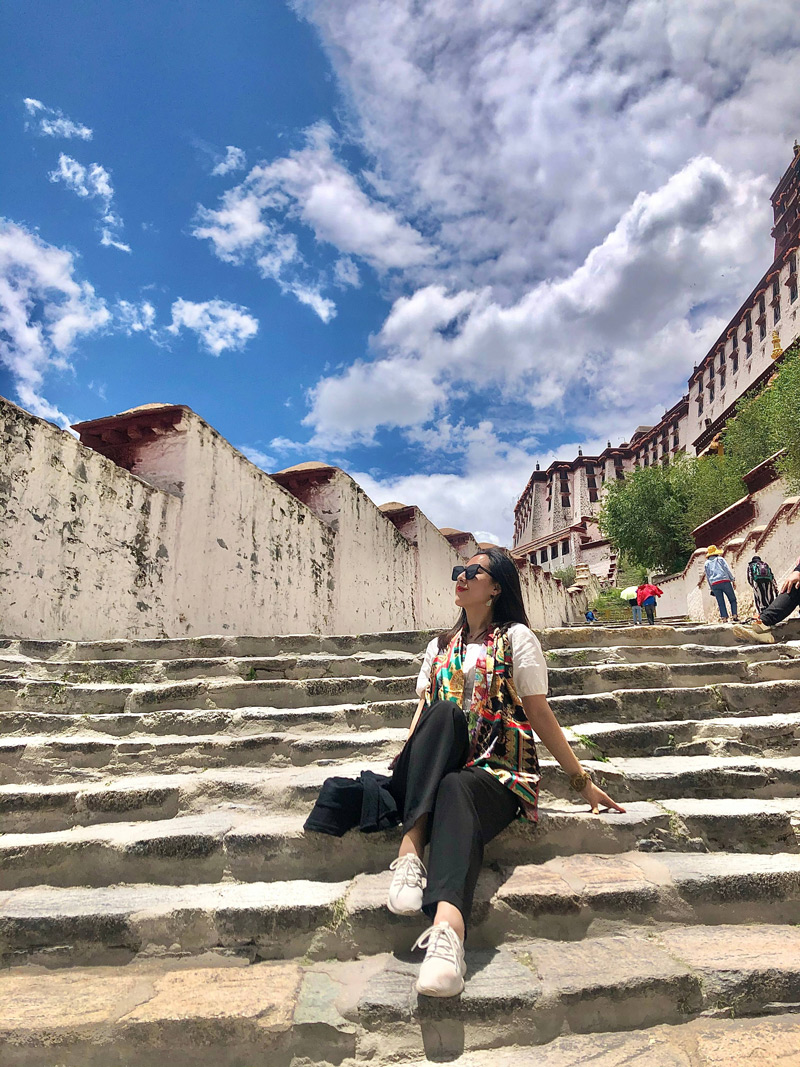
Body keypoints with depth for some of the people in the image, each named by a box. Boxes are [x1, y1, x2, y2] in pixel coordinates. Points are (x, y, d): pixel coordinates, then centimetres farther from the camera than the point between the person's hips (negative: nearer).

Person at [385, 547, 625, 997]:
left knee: (456, 790, -38)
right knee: (444, 713, -29)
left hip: (500, 773, -3)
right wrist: (404, 763, -1)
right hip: (439, 770, 3)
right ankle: (410, 851, -42)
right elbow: (423, 711, 16)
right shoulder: (440, 646, 22)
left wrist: (583, 781, 2)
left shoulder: (516, 638, 8)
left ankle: (448, 929, -62)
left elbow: (540, 714, 5)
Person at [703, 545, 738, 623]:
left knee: (721, 603, 3)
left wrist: (711, 588, 22)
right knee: (732, 600, 6)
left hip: (714, 584, 2)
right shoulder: (720, 559, 12)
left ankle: (724, 618, -6)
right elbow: (727, 570, 3)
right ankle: (735, 615, -6)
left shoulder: (706, 563, 18)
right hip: (725, 581, -2)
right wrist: (733, 580, 5)